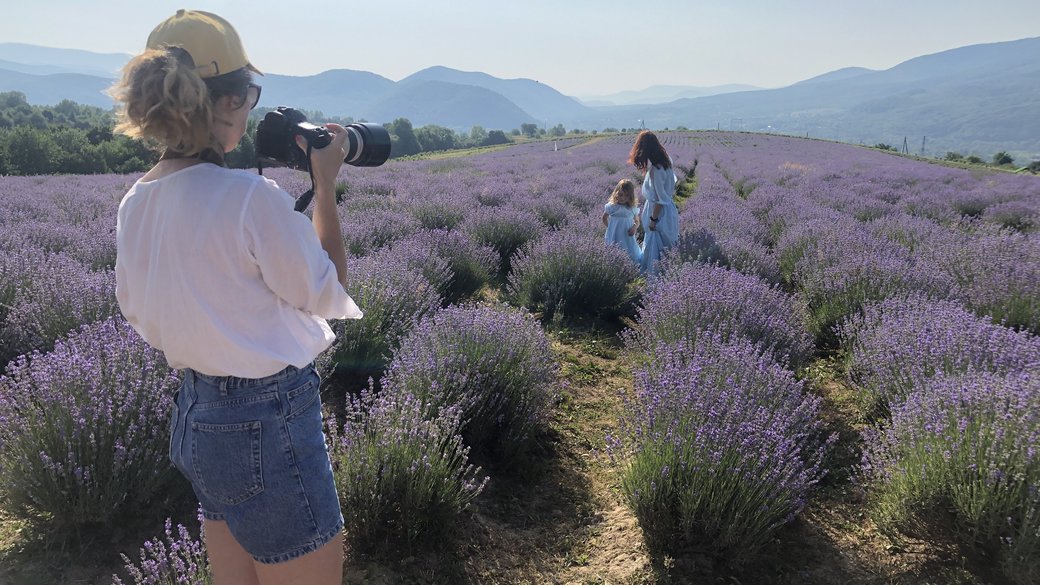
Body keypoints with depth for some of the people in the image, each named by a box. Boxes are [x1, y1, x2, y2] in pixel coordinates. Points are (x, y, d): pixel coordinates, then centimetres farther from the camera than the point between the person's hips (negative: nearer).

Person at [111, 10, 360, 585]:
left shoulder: (136, 203, 2)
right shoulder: (251, 197, -23)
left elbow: (141, 316, 13)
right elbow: (327, 295, -10)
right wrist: (325, 185, -5)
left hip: (195, 416, 8)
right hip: (266, 426, -8)